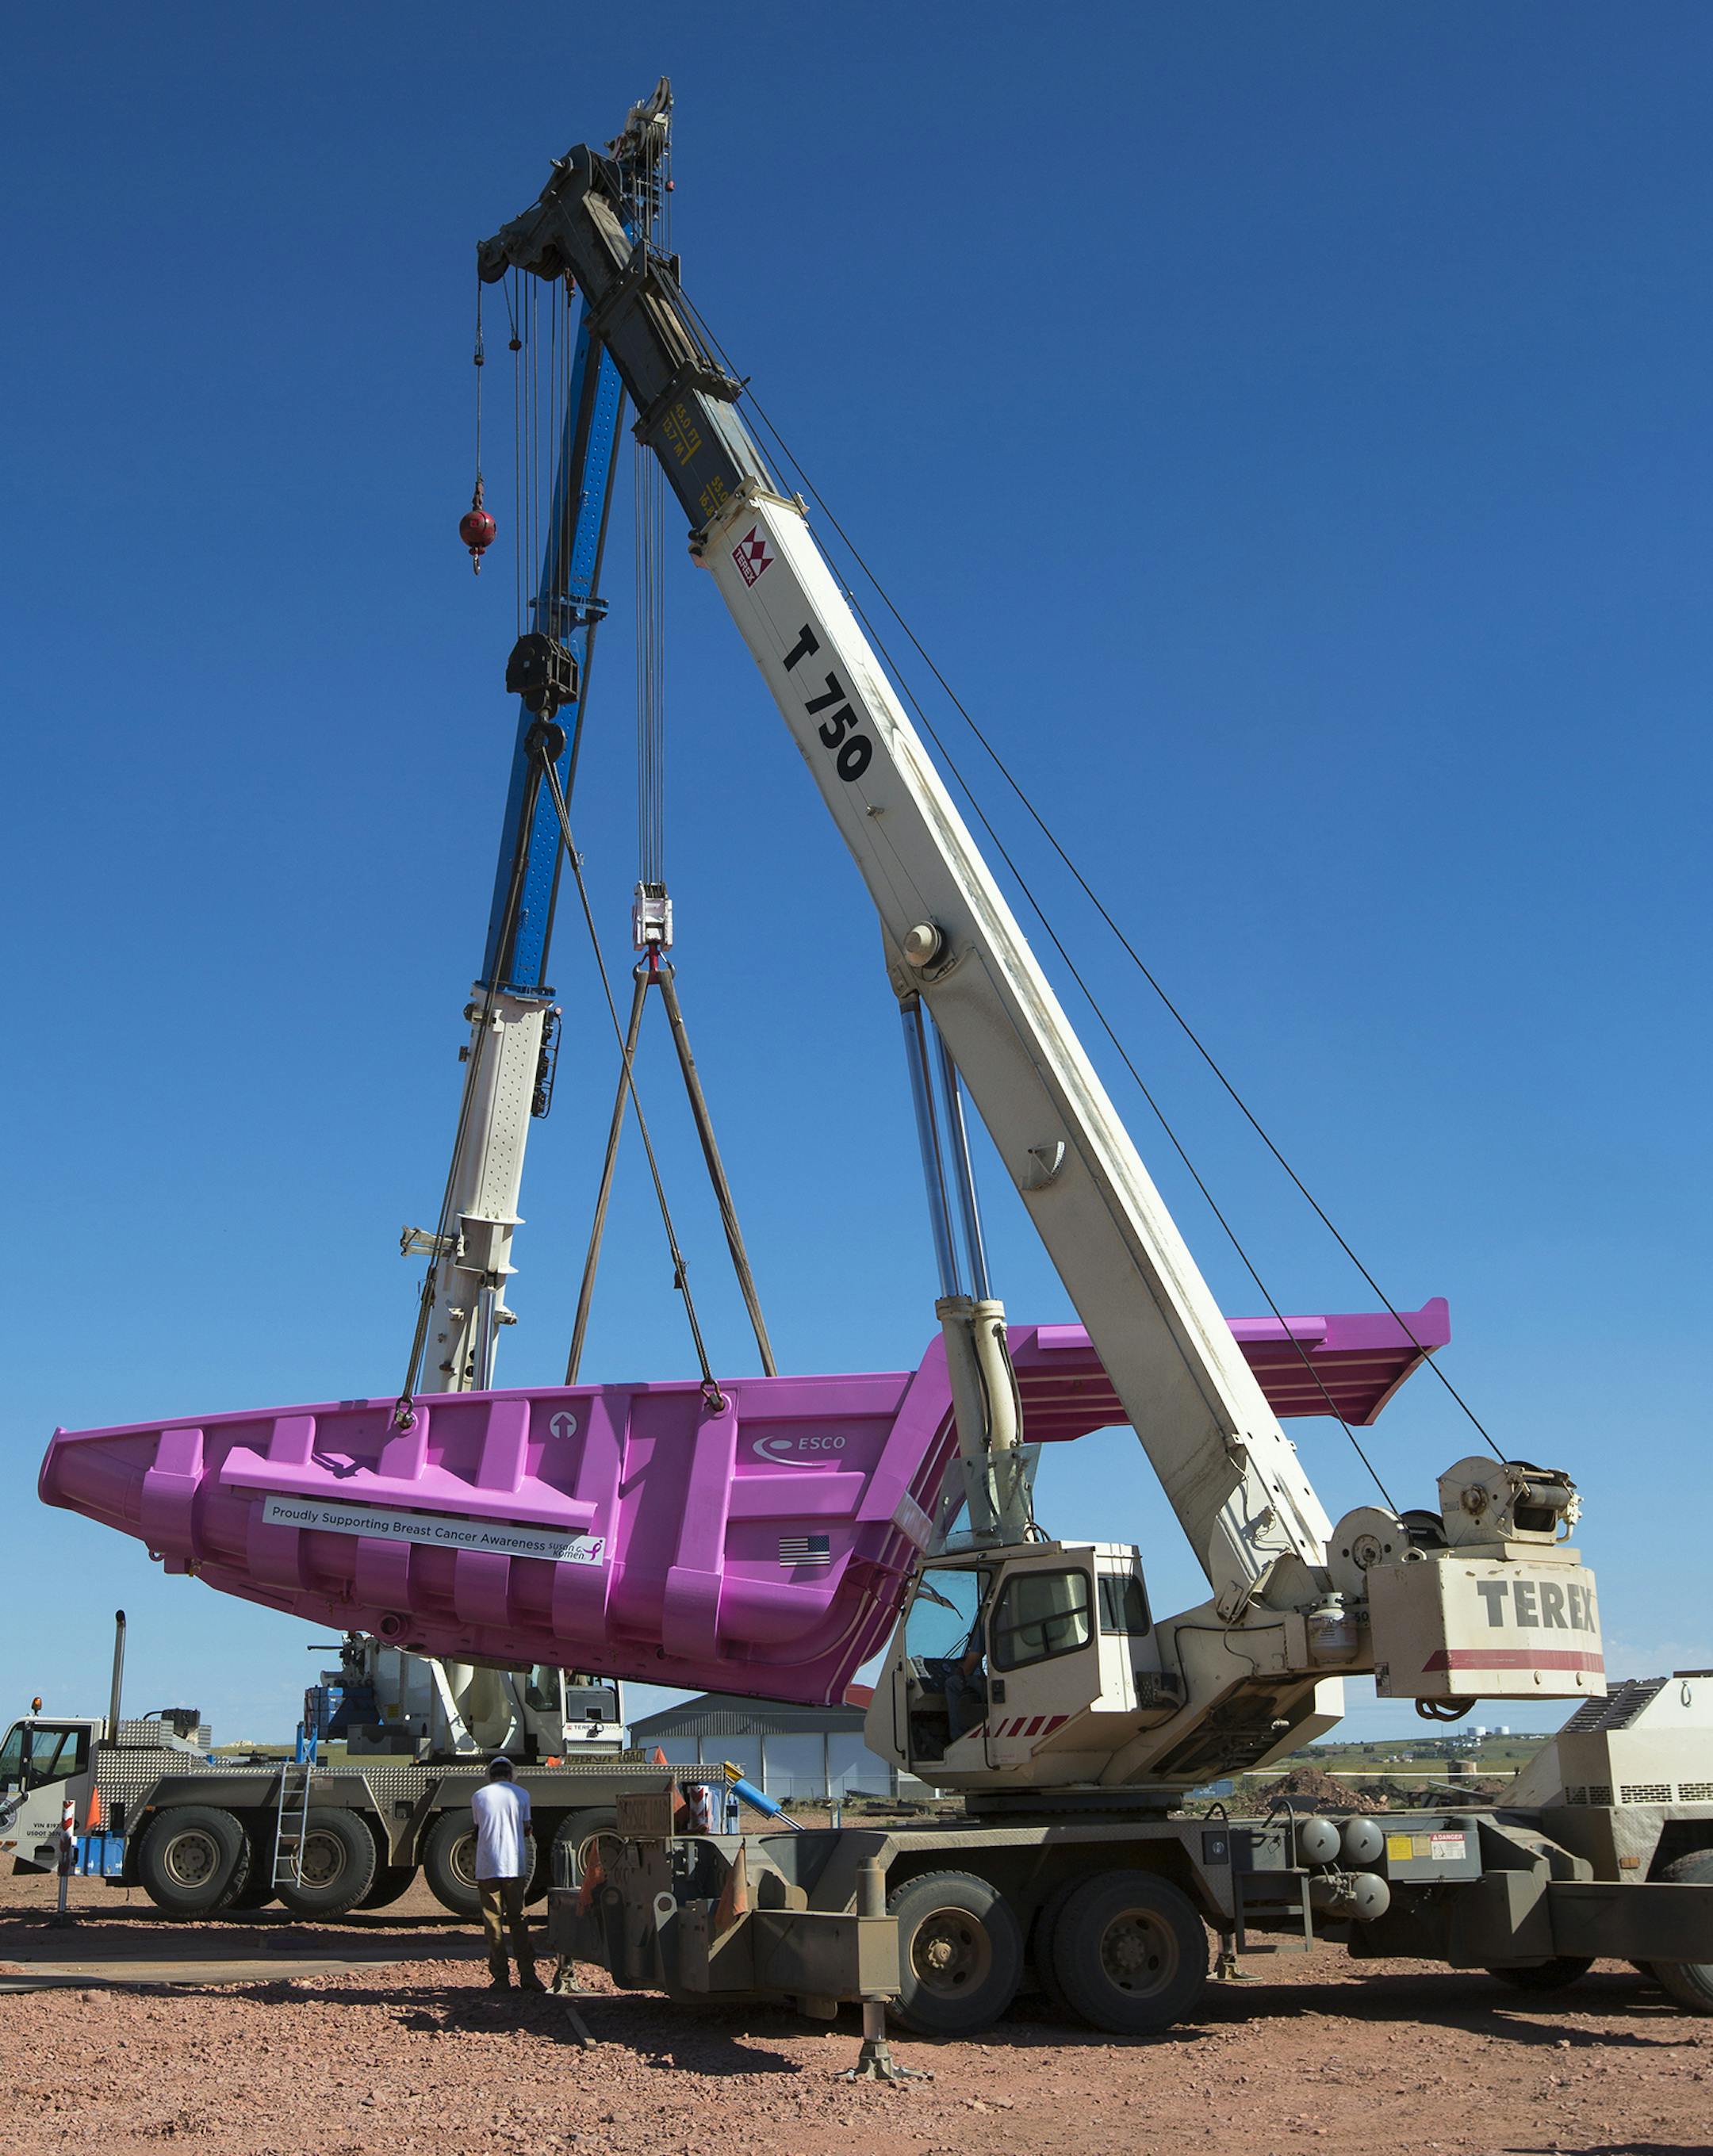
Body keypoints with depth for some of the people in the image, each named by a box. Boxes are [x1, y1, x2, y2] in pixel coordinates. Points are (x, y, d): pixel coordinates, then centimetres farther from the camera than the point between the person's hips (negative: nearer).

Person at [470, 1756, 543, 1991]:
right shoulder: (521, 1794, 4)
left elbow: (478, 1829, 13)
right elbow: (526, 1829, 11)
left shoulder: (478, 1796, 4)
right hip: (514, 1866, 0)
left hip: (486, 1867, 0)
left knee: (493, 1923, 5)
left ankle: (501, 1977, 3)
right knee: (518, 1921, 9)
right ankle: (527, 1975, 4)